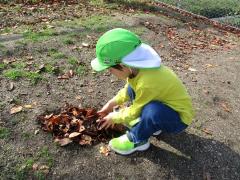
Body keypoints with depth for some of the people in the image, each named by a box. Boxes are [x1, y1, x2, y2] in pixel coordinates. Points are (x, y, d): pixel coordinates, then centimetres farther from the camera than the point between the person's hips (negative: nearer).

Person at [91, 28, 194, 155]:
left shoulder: (147, 83, -37)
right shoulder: (136, 68, -13)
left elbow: (134, 112, -20)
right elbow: (129, 89, 9)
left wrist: (114, 117, -4)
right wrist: (112, 103, 6)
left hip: (179, 117, -8)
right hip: (165, 105, 8)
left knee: (152, 110, -36)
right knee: (132, 89, 5)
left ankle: (137, 140, -5)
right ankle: (151, 124, 12)